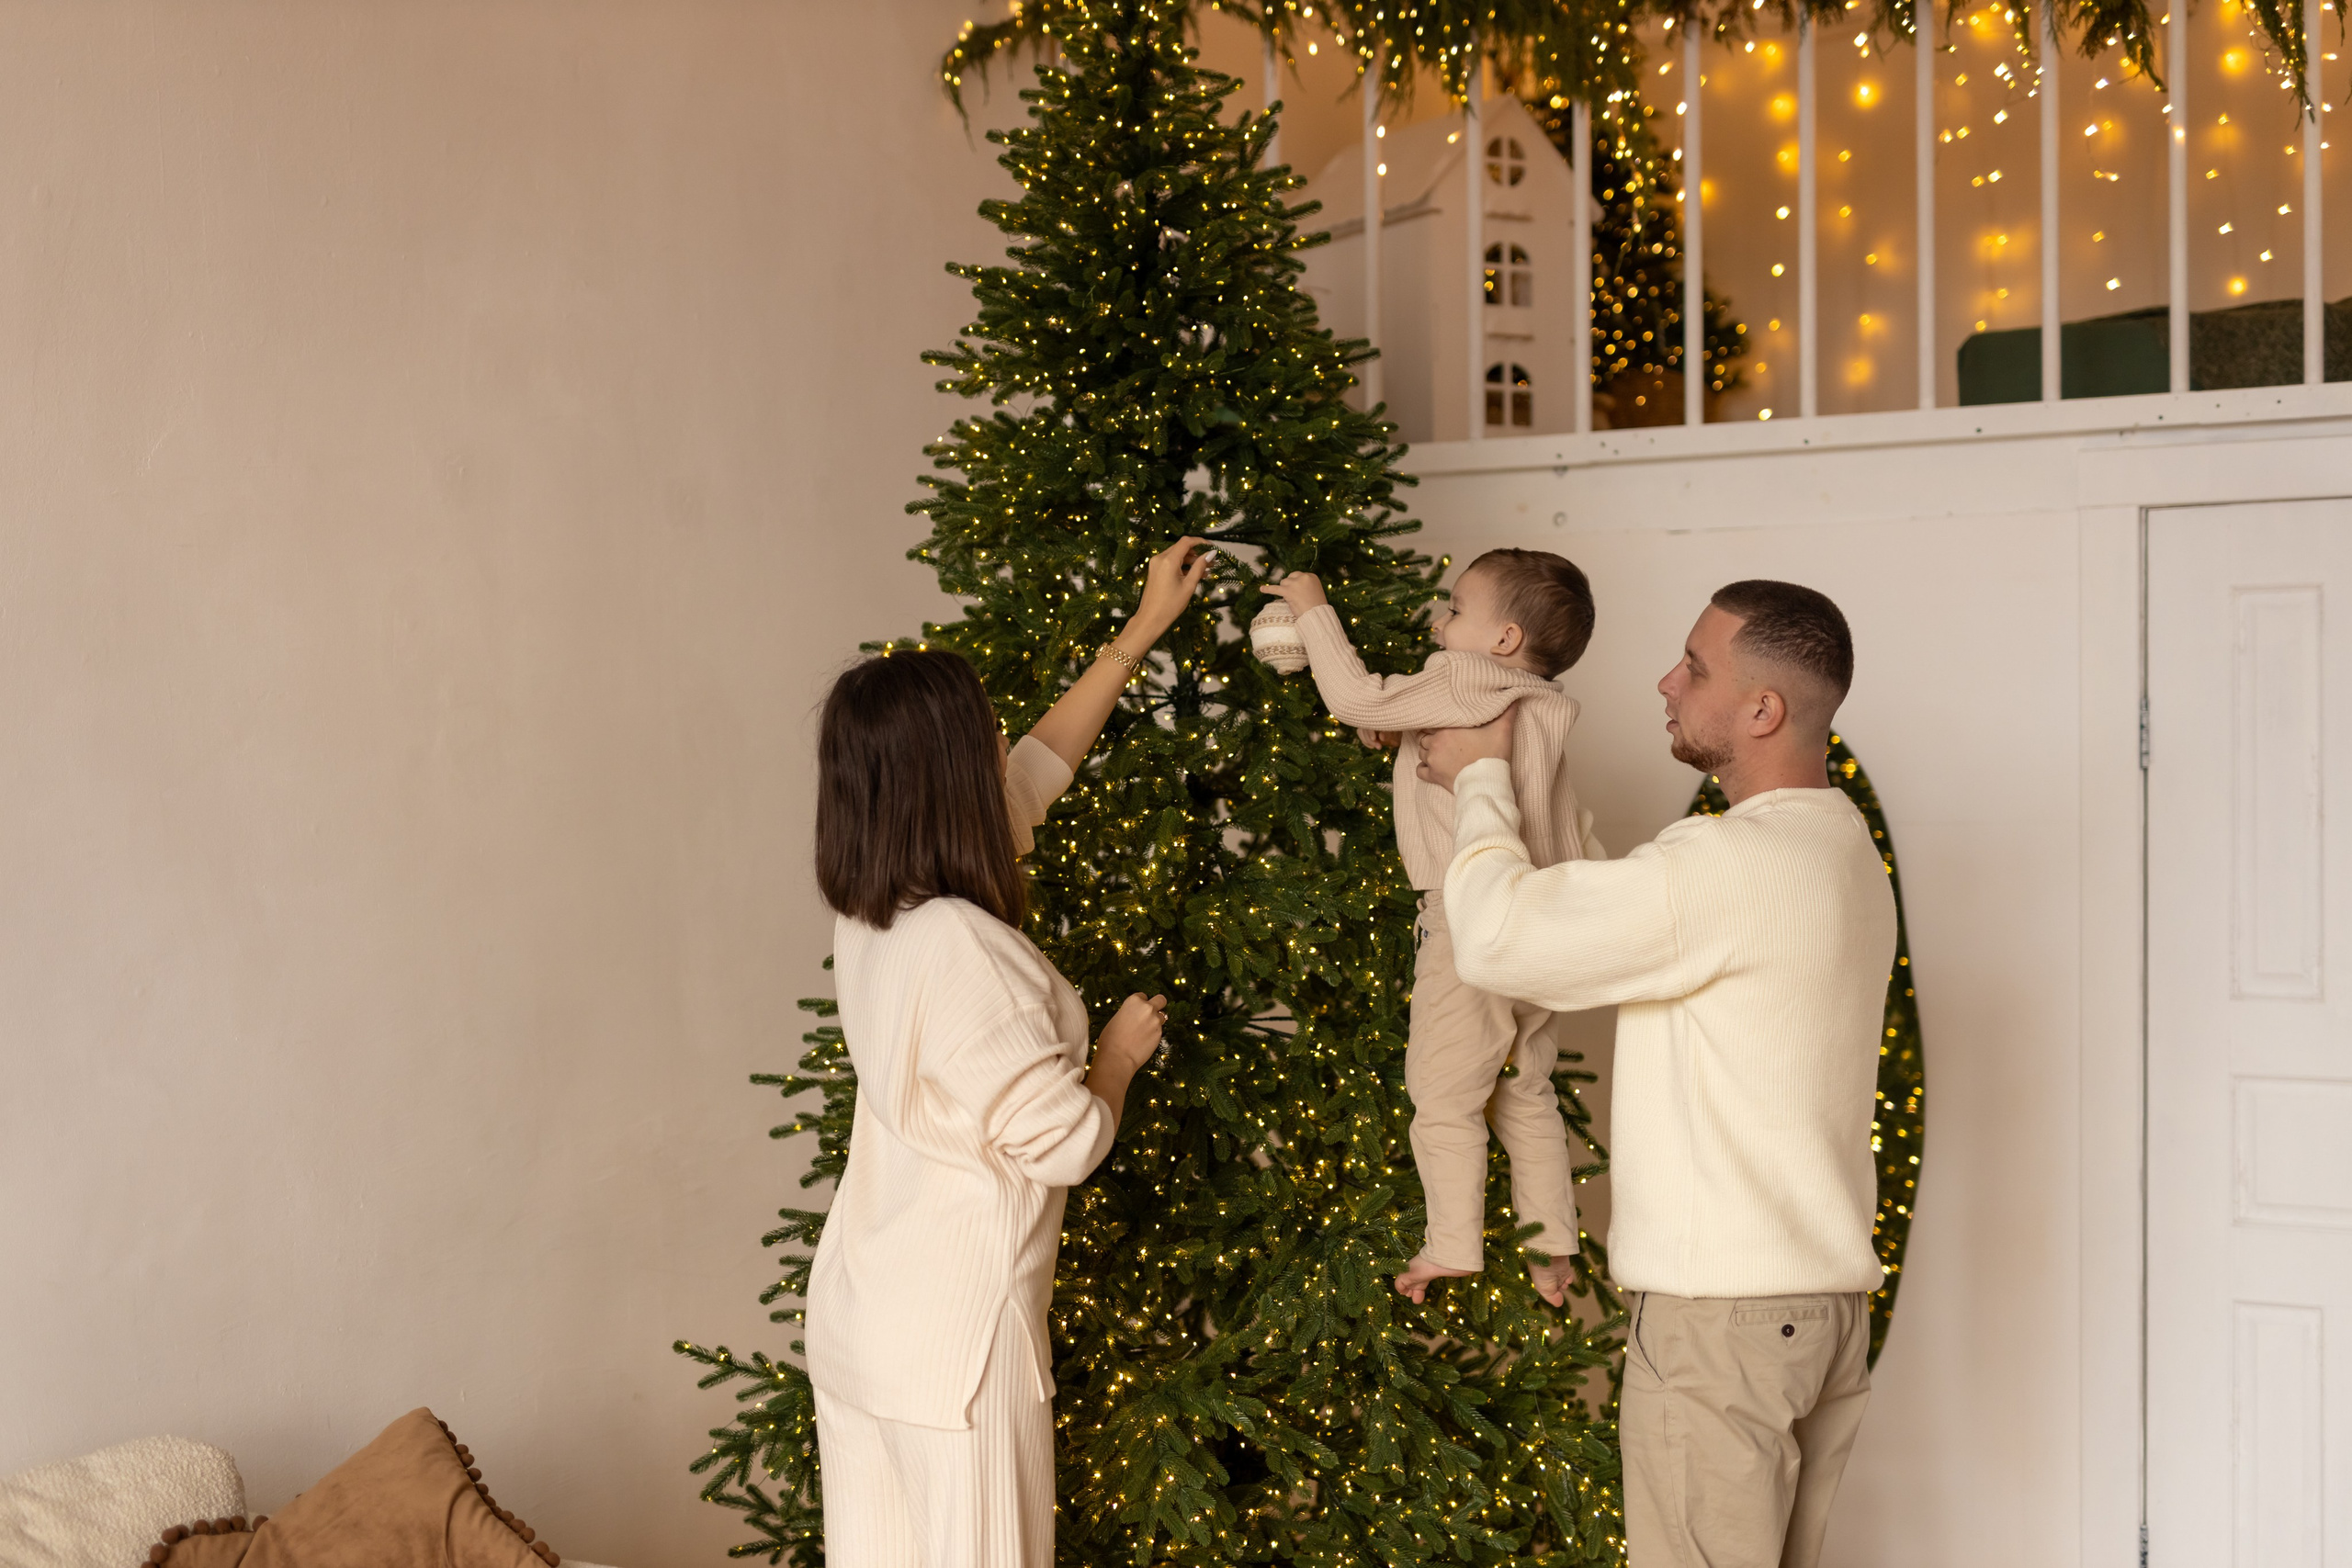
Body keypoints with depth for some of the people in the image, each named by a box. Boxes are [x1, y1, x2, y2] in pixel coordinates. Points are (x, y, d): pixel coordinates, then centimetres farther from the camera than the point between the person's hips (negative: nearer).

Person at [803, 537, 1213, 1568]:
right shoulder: (962, 952, -25)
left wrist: (1141, 632, 21)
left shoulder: (867, 909, 2)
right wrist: (1121, 1053, 1)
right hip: (954, 1338, -8)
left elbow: (1039, 764, 14)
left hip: (858, 1318, 8)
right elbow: (1064, 1143, -19)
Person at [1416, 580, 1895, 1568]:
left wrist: (1480, 780, -1)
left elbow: (1497, 939, -17)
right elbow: (1610, 911, 21)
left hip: (1722, 1310, -9)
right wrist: (1491, 792, 18)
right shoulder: (1841, 850, 13)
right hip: (1828, 1301, 10)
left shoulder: (1732, 863, -19)